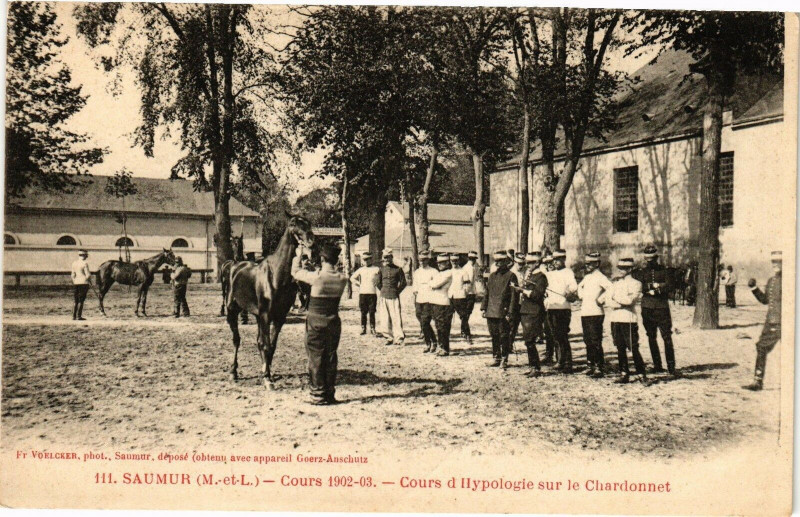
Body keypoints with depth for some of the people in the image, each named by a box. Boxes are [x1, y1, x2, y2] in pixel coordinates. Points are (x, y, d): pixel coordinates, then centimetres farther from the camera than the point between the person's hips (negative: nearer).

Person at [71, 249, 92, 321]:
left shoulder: (74, 263, 9)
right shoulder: (84, 263, -12)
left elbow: (73, 275, 12)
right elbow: (88, 275, -14)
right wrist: (90, 280, 5)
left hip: (76, 283, 7)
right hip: (84, 283, -6)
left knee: (75, 300, 11)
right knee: (81, 300, -3)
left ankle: (74, 316, 13)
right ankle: (79, 316, -3)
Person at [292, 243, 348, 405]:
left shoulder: (315, 277, -16)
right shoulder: (342, 279, -5)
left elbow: (295, 272, 0)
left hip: (315, 322, -4)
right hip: (334, 322, 4)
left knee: (315, 358, 5)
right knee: (331, 358, 12)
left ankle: (318, 395, 7)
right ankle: (330, 394, 18)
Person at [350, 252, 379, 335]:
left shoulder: (376, 269, 1)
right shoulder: (361, 270, 8)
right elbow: (352, 278, 17)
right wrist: (358, 284, 9)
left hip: (372, 293, -2)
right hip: (362, 293, 2)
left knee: (372, 312, 1)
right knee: (363, 312, 5)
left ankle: (372, 329, 8)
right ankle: (363, 328, 11)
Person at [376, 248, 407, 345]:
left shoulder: (398, 269, -1)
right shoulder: (381, 269, 7)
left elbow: (403, 283, 5)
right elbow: (378, 282, 15)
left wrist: (397, 291, 3)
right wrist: (383, 290, 11)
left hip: (394, 297, -3)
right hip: (384, 297, 3)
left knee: (396, 317, -5)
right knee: (384, 318, 1)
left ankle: (399, 337, 2)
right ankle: (389, 337, 10)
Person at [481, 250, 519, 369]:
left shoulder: (511, 276, -4)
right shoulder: (492, 276, 15)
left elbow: (514, 295, -8)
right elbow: (487, 293, 18)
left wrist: (510, 312, -13)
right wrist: (483, 308, 10)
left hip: (503, 312, -6)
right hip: (491, 312, 6)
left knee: (504, 336, -1)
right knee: (494, 336, 10)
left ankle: (504, 359, 8)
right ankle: (496, 358, 19)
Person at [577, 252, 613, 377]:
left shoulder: (600, 277, -9)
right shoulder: (587, 277, 16)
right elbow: (580, 286, 35)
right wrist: (580, 296, 18)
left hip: (595, 313, -8)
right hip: (584, 313, 8)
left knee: (595, 341, -8)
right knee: (588, 341, 12)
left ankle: (599, 367, -4)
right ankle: (591, 365, 20)